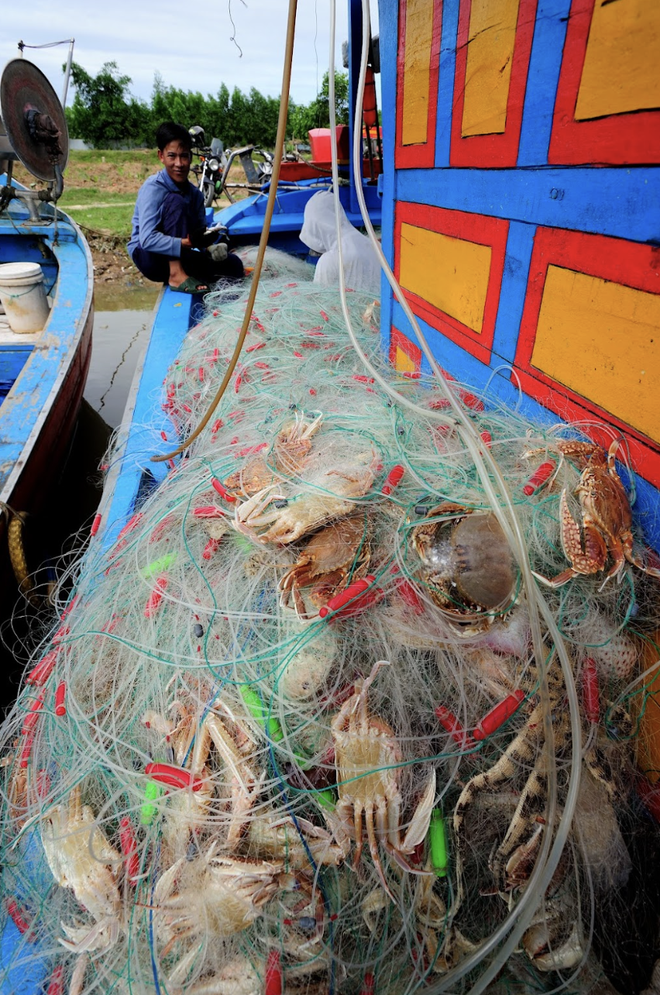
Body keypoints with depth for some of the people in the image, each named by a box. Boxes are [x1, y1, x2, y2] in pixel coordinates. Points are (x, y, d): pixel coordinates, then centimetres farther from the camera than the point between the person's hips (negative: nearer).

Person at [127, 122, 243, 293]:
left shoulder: (194, 193, 1)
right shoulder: (153, 188, -18)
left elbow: (201, 233, 1)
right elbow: (147, 239, -28)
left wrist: (210, 248, -23)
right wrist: (186, 243, -39)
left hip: (179, 257, 6)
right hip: (147, 256, -5)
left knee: (233, 266, -7)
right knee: (176, 201, -27)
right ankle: (176, 275, -29)